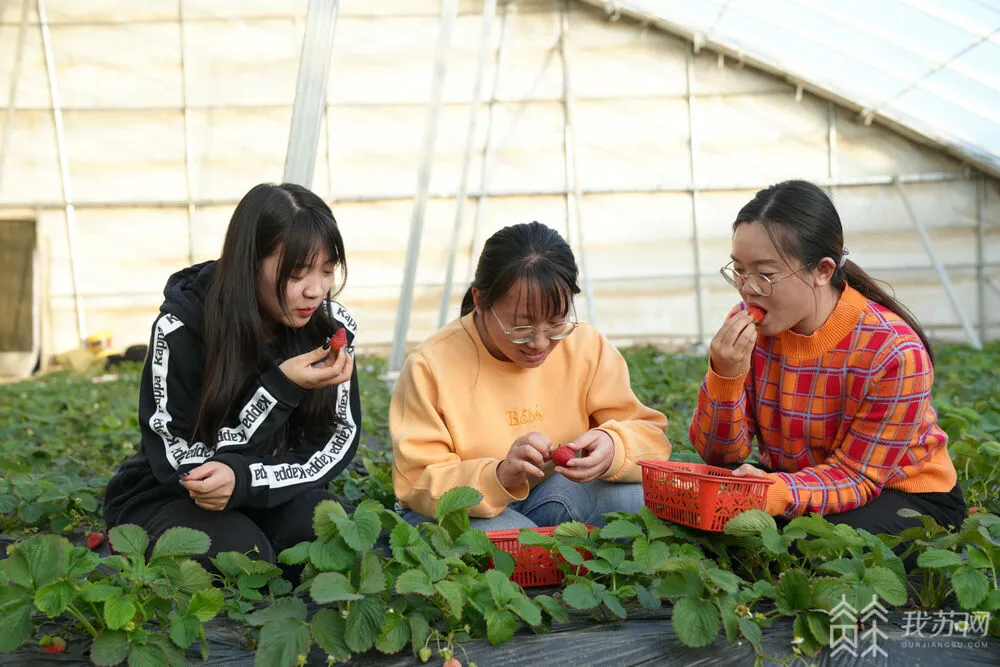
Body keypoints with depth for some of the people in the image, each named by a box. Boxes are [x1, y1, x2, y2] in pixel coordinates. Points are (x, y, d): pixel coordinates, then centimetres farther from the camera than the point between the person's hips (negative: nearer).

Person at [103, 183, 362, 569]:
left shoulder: (332, 328, -13)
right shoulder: (181, 329, -23)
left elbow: (338, 441, -11)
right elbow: (182, 465, -22)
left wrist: (245, 478, -30)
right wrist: (281, 387, -33)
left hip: (270, 497, 3)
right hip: (167, 500, -2)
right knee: (241, 551, -33)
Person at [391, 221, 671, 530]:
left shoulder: (588, 347, -8)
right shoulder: (431, 366, -17)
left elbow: (651, 435, -6)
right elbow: (417, 484, -18)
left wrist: (614, 447, -31)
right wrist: (499, 476, -36)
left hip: (559, 504, 5)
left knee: (630, 492, -25)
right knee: (507, 530, -38)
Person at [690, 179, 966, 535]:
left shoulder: (893, 352, -26)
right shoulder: (746, 325, -12)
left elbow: (855, 476, -21)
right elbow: (720, 454, -11)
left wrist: (776, 493, -42)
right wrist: (725, 375, -30)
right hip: (786, 478, 5)